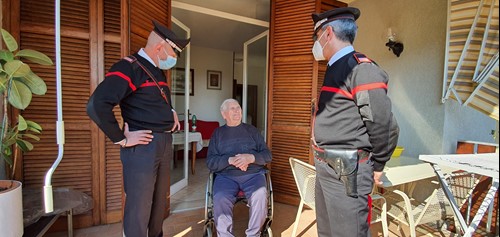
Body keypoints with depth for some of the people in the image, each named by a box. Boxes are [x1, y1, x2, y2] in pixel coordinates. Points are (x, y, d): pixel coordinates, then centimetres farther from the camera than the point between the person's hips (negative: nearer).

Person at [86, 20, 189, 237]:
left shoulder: (159, 72, 14)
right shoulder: (129, 67, -14)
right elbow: (96, 105, -26)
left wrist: (171, 112, 12)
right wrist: (121, 139, -18)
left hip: (164, 145, 9)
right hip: (142, 147, -8)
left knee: (159, 203, 21)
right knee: (138, 209, 3)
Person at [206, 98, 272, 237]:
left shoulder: (252, 130, 17)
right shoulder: (217, 133, 15)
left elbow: (267, 155, 9)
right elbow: (210, 162, 4)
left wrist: (251, 158, -12)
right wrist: (230, 160, -14)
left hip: (253, 174, 1)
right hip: (226, 175, 0)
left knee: (260, 195, -30)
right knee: (220, 199, -30)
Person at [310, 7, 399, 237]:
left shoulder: (360, 68, -14)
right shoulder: (336, 69, 15)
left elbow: (384, 125, -17)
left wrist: (376, 166, -4)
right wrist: (323, 162, 15)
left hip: (346, 171, -9)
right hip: (325, 167, 9)